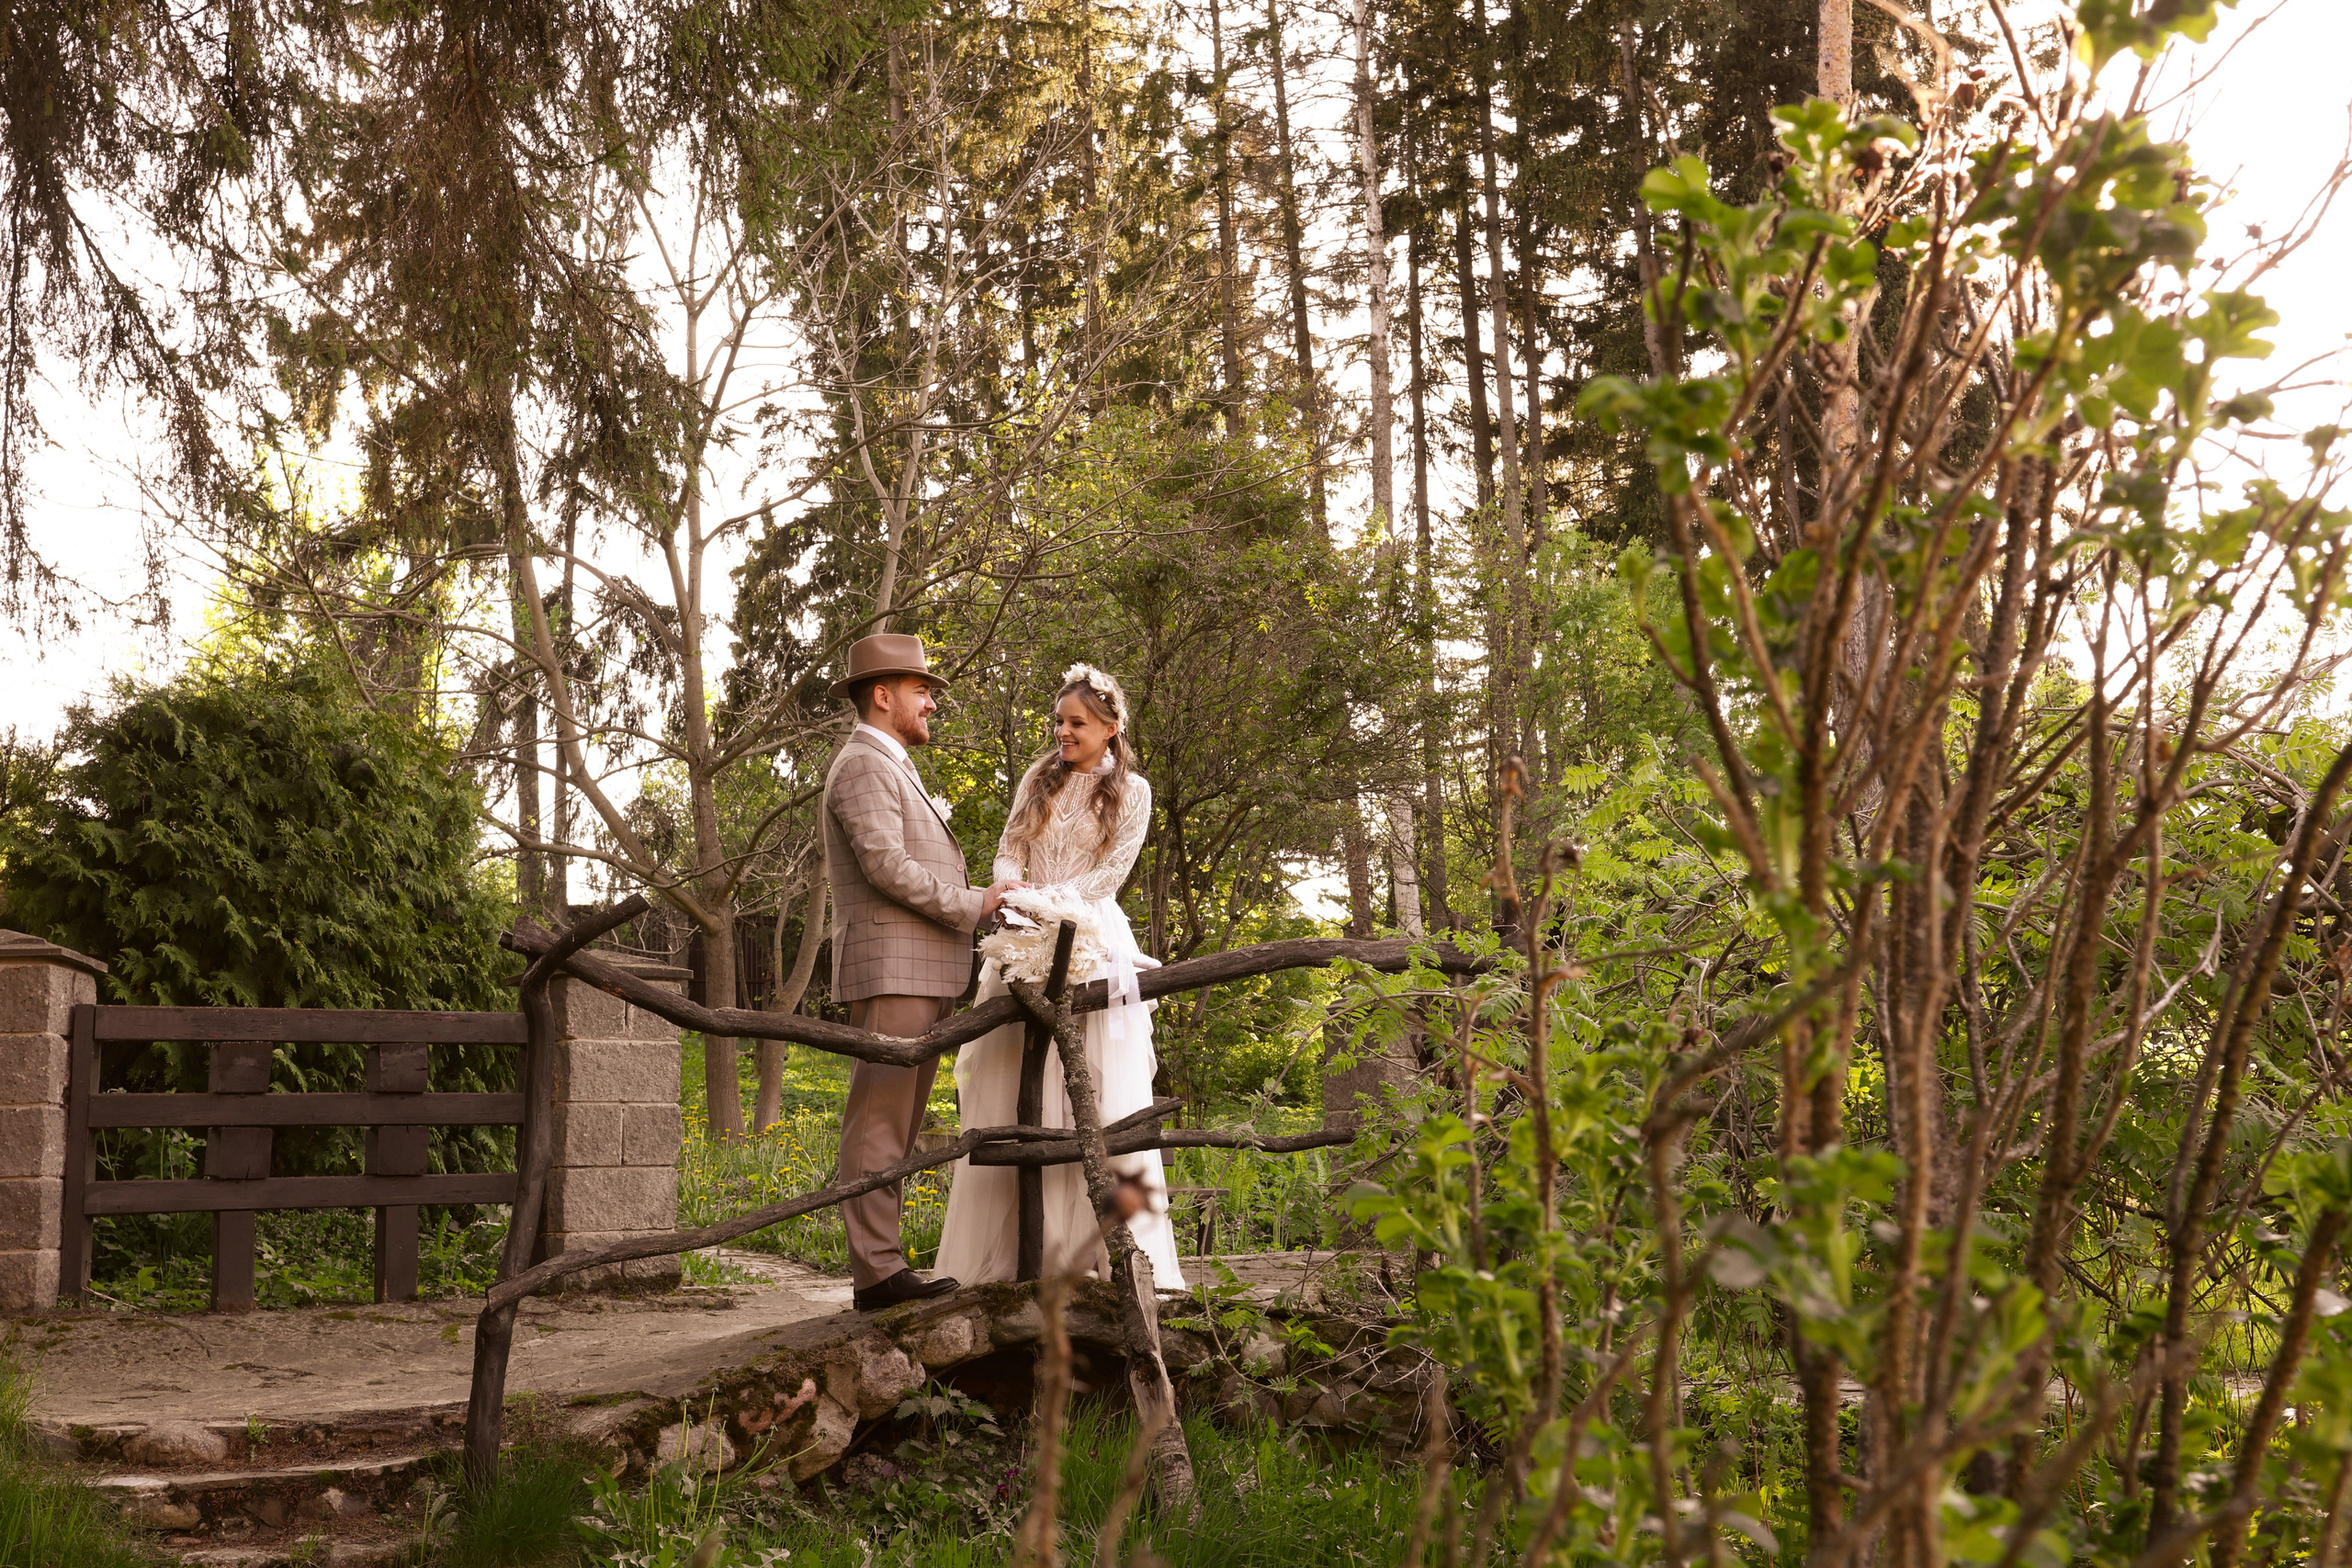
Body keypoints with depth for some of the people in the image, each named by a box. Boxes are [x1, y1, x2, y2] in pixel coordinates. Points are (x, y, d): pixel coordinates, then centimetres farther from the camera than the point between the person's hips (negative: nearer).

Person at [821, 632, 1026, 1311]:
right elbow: (886, 866, -19)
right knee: (878, 1124, -10)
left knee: (894, 1128, 8)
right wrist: (973, 904, -14)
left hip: (919, 974, 10)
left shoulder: (893, 770, 25)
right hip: (890, 970, -10)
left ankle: (882, 1268, 10)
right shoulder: (863, 766, -8)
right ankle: (878, 1273, -10)